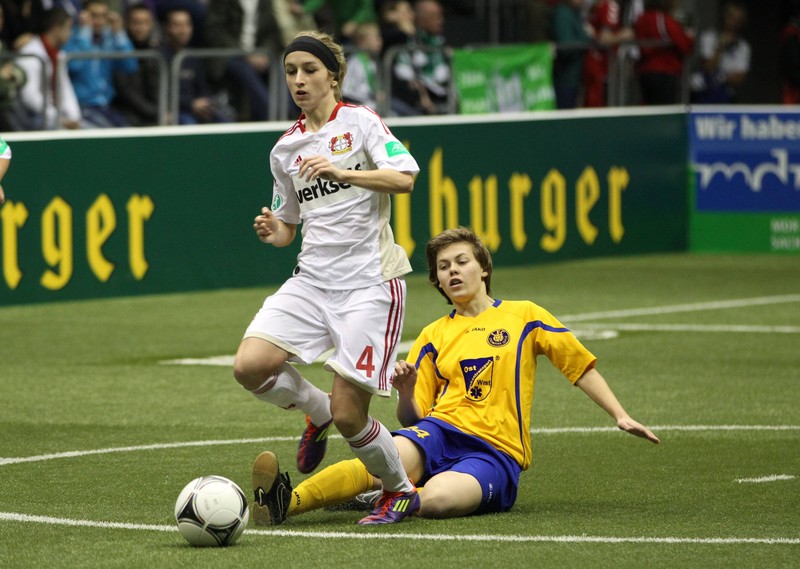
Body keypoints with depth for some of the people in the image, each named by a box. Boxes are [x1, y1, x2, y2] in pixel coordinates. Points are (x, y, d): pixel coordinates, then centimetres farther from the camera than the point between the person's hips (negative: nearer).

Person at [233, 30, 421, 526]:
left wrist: (341, 172, -30)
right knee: (251, 366, -17)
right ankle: (316, 410, 13)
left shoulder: (359, 122, -3)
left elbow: (405, 177, -18)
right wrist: (273, 231, -1)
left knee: (348, 415, -11)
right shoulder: (285, 149, 14)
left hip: (370, 281, -6)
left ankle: (400, 489, 16)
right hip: (312, 279, 6)